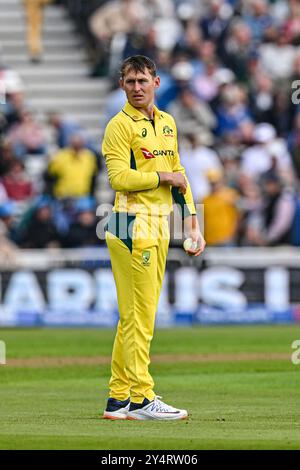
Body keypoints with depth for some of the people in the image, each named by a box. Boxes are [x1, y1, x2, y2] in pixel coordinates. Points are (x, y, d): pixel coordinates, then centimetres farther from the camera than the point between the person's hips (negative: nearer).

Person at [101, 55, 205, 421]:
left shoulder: (167, 123, 17)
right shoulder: (121, 125, -7)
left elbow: (178, 173, 22)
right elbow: (119, 176, -18)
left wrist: (191, 223, 16)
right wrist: (164, 177, -8)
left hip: (160, 226, 8)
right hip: (133, 225, -8)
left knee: (136, 317, 10)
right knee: (138, 316, -9)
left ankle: (118, 399, 14)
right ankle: (140, 398, -7)